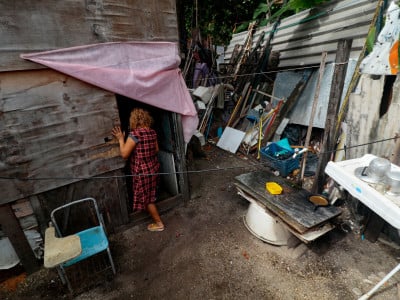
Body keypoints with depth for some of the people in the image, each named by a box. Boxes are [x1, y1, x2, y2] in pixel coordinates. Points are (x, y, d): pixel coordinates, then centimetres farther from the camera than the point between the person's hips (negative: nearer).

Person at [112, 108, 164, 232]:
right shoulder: (152, 132, 2)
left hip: (143, 172, -8)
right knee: (150, 196, 27)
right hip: (154, 168, 8)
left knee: (146, 198, 9)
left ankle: (158, 223, 20)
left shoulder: (135, 134, -22)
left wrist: (121, 139, -8)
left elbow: (124, 154, -20)